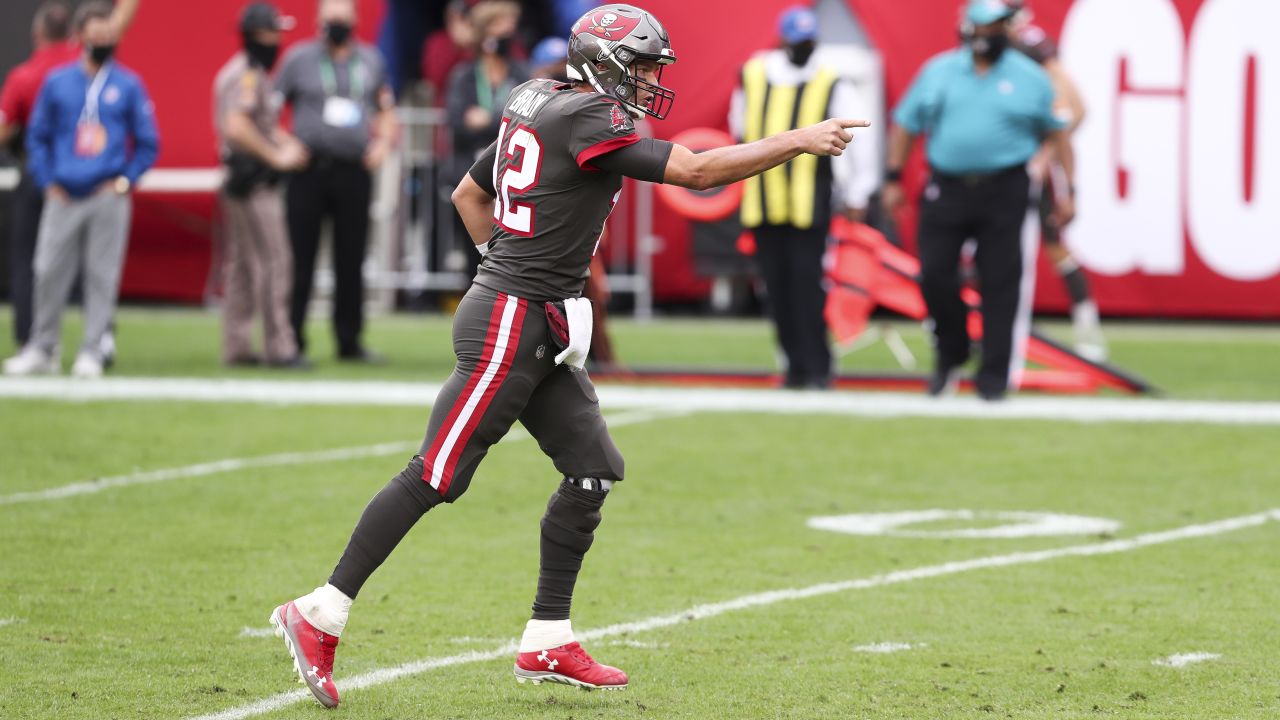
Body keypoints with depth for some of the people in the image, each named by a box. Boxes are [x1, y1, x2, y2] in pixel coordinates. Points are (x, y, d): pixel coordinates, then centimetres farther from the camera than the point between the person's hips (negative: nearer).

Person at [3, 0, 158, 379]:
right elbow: (37, 137, 12)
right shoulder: (57, 82, 8)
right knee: (49, 272, 1)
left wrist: (124, 182, -3)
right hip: (63, 197, 1)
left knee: (102, 274, -2)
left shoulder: (128, 85, 4)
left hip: (108, 198, -1)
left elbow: (148, 143, 7)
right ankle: (41, 349, 13)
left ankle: (92, 352, 4)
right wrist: (47, 182, 3)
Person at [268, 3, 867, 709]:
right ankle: (319, 614, -3)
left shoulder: (535, 104, 13)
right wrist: (800, 141, -15)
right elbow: (696, 170, -21)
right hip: (509, 325, -10)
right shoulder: (585, 119, -15)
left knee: (593, 469, 8)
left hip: (540, 331, 10)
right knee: (435, 478, -8)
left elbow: (469, 194, 24)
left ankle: (546, 644, 12)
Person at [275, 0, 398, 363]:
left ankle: (349, 341, 13)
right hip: (308, 170, -3)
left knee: (351, 262, 6)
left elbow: (387, 112, 21)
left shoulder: (370, 61, 13)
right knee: (300, 258, -3)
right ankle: (291, 340, 1)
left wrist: (383, 142, 3)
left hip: (354, 171, 3)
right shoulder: (299, 58, 3)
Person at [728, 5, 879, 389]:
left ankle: (818, 367, -5)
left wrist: (857, 195, -5)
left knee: (806, 282, -10)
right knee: (777, 286, 5)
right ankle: (796, 365, 13)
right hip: (763, 200, 4)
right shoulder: (752, 76, 9)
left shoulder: (832, 85, -2)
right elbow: (741, 129, 25)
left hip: (810, 200, -4)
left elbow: (859, 139, -3)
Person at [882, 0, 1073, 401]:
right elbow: (905, 125, 13)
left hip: (1004, 191, -1)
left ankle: (994, 376, 4)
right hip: (946, 188, 2)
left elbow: (1057, 133, 7)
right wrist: (893, 179, 7)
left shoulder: (1030, 78, 4)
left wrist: (1066, 192, 2)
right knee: (934, 275, -2)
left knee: (1000, 284, -3)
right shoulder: (938, 72, 8)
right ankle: (950, 357, 21)